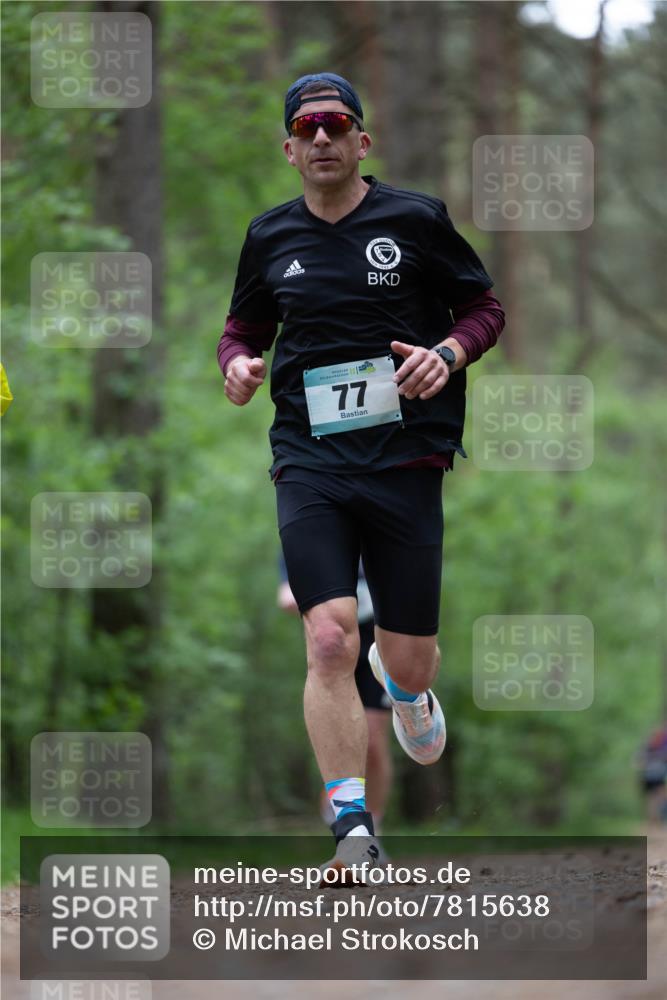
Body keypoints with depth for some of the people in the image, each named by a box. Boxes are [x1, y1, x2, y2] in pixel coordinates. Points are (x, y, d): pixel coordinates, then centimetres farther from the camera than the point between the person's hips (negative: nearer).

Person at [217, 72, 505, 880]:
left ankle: (402, 685, 45)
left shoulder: (416, 220, 1)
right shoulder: (270, 236, 9)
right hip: (309, 463, 1)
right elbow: (242, 327, 23)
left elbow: (486, 307, 10)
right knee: (329, 639, -19)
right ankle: (352, 826, -14)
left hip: (405, 459, -1)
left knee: (410, 661, 5)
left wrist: (448, 352, -11)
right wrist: (237, 363, 0)